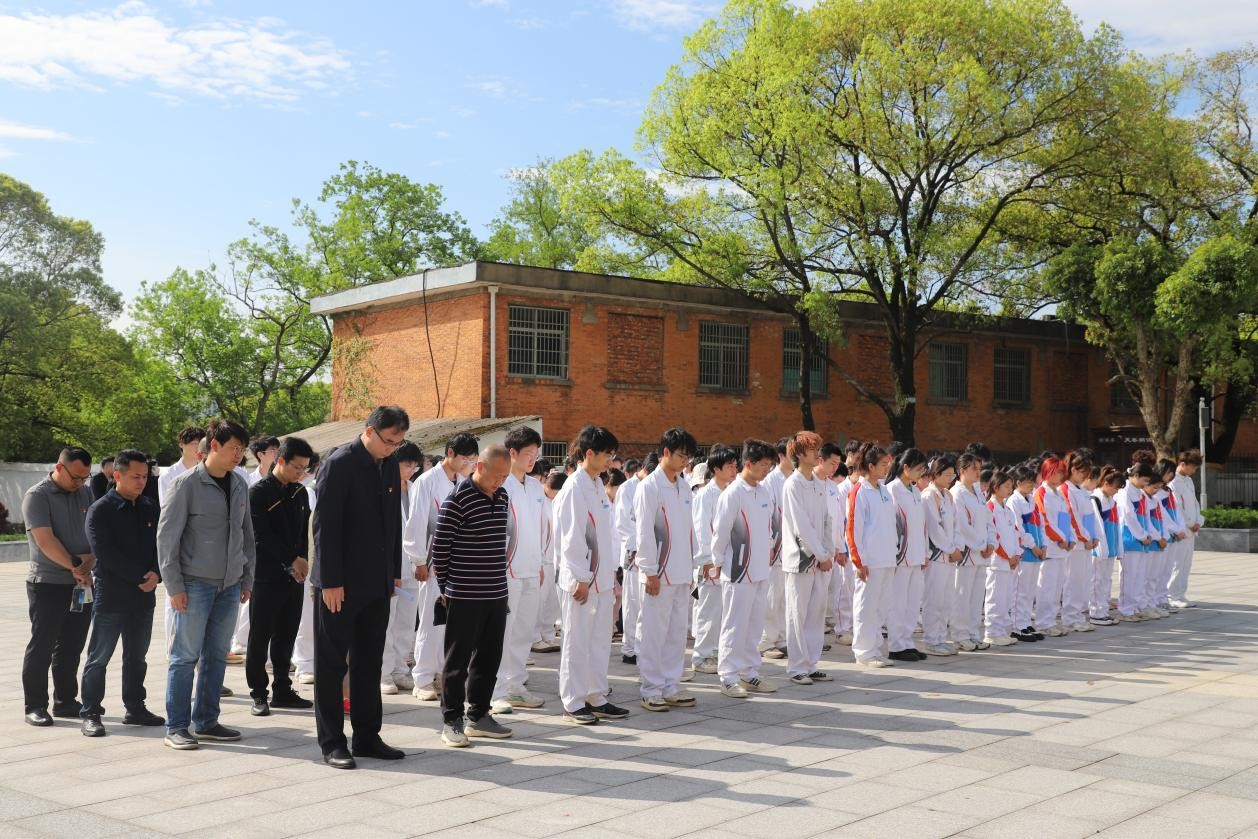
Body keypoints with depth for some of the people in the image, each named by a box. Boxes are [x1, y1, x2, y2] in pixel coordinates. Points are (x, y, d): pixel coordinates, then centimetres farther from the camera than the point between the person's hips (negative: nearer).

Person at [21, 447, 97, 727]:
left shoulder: (86, 493, 10)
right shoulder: (37, 496, -8)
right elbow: (45, 540, -18)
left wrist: (90, 560, -11)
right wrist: (74, 565, -21)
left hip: (81, 585, 6)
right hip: (47, 584, -6)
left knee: (71, 647, 11)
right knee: (41, 646, 0)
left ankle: (66, 702, 20)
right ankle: (35, 706, 7)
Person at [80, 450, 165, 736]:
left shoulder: (151, 508, 9)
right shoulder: (100, 510, -7)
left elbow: (162, 545, 8)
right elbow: (105, 552, -15)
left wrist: (157, 574, -10)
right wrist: (140, 577, -16)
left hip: (144, 596, 5)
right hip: (110, 596, -5)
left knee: (137, 656, 14)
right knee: (99, 657, 2)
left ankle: (135, 707, 24)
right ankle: (91, 713, 10)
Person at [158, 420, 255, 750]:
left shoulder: (240, 485, 9)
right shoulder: (187, 484, -9)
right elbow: (167, 535, -8)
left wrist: (247, 577, 13)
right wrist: (174, 586, -10)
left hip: (229, 585, 6)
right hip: (195, 583, -6)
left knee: (217, 655, 10)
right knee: (186, 655, -1)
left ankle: (206, 722, 19)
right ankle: (176, 727, 7)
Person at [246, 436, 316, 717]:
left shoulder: (300, 493, 12)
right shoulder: (258, 492, -7)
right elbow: (262, 536, -13)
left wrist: (303, 561, -1)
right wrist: (292, 560, -13)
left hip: (294, 576, 6)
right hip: (267, 575, -5)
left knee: (286, 637, 10)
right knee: (260, 638, 1)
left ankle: (282, 691, 17)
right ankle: (258, 694, 7)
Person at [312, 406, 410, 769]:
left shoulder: (390, 467, 8)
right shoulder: (339, 464, -13)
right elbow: (325, 526, -15)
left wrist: (394, 572, 11)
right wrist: (330, 581, -17)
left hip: (377, 584, 7)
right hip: (339, 585, -7)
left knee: (369, 664, 13)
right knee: (332, 665, 4)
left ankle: (367, 737, 22)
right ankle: (332, 742, 12)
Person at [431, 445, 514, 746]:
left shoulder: (502, 497, 9)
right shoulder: (457, 501, -13)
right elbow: (439, 548, -9)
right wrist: (445, 587, -3)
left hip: (496, 594, 7)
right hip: (465, 597, -7)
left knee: (489, 657, 13)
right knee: (458, 659, 2)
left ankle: (478, 715, 24)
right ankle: (451, 720, 11)